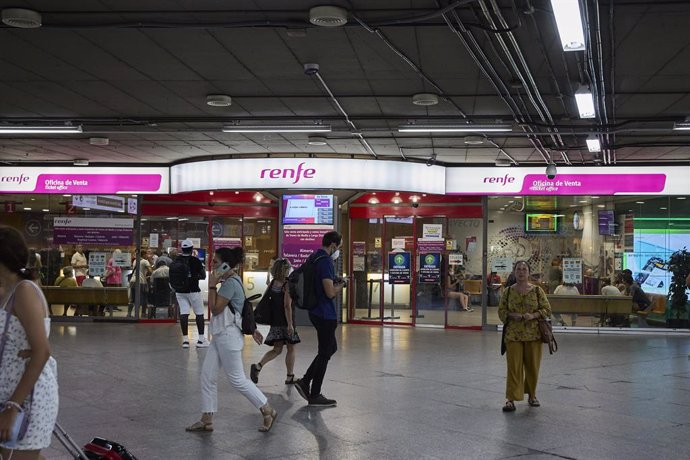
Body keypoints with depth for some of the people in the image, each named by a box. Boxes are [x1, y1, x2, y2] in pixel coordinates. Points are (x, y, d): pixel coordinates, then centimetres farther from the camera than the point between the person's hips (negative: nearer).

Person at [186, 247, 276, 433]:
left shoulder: (230, 283, -18)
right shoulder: (231, 281, 14)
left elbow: (215, 309, -19)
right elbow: (244, 309, 19)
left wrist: (212, 285, -14)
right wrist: (252, 328, 22)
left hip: (228, 336, -10)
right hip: (220, 335, 10)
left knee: (237, 379, -2)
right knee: (207, 375, 9)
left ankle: (268, 411, 8)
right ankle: (207, 420, 14)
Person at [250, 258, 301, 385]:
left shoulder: (272, 283, 5)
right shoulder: (287, 285, -14)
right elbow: (287, 306, -19)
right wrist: (290, 324, -18)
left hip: (275, 321, 6)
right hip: (285, 322, -6)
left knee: (277, 349, 11)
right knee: (291, 349, 8)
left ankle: (258, 366, -10)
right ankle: (290, 376, 14)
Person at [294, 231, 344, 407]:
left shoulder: (313, 259, 10)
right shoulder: (325, 262, -21)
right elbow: (330, 292, -25)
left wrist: (334, 284, 13)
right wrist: (340, 286, -6)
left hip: (316, 312, 10)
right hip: (325, 314, -10)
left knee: (331, 347, 21)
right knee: (325, 353, 2)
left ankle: (305, 381, 18)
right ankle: (314, 395, 11)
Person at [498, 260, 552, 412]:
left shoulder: (537, 290, 2)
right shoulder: (508, 292, 4)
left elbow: (547, 310, 2)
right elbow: (501, 311, 7)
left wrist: (533, 316, -15)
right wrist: (512, 316, -13)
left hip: (534, 335, 0)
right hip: (513, 335, 0)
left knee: (532, 366, 9)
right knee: (513, 366, -4)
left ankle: (532, 395, 27)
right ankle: (511, 399, -3)